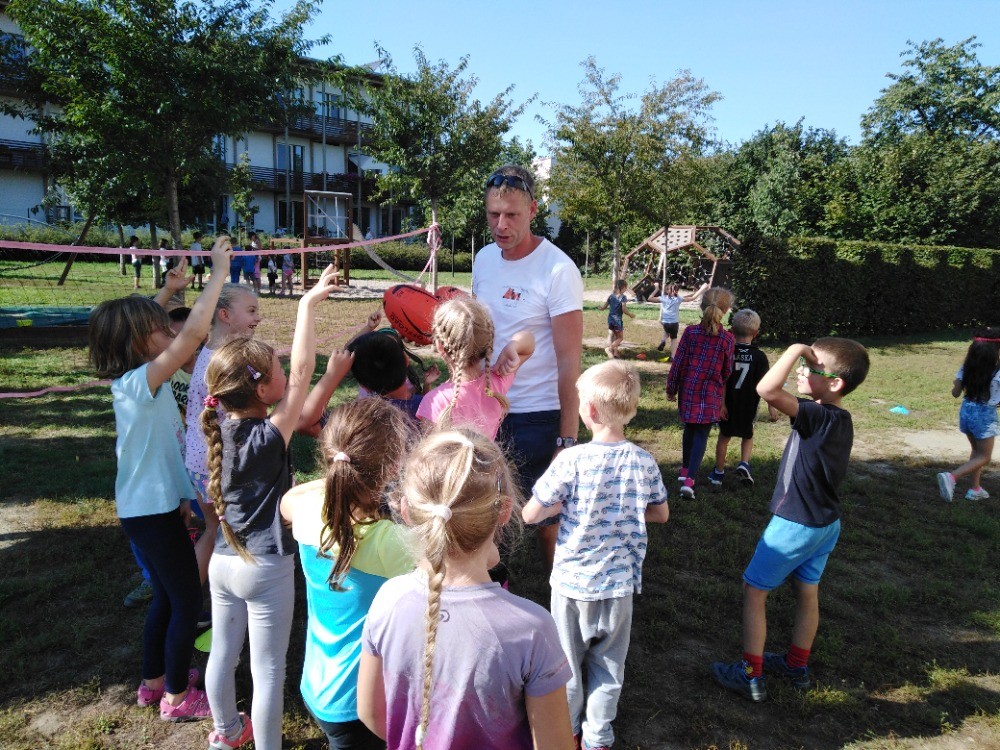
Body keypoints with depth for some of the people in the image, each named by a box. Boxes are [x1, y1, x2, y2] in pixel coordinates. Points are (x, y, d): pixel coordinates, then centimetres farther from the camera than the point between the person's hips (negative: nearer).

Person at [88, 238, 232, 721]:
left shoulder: (129, 382, 2)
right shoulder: (142, 381, -23)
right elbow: (194, 332, -34)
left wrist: (171, 290, 13)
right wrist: (219, 270, -28)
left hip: (147, 505, 9)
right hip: (154, 511, -9)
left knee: (166, 596, 23)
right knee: (188, 600, 6)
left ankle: (153, 681, 39)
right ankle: (177, 697, 22)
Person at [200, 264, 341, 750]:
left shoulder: (222, 427, -5)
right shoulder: (270, 436, -24)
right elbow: (303, 371, -25)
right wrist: (308, 303, -19)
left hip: (223, 561, 7)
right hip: (267, 568, -7)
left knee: (223, 652, 24)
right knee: (268, 670, 9)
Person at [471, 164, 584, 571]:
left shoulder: (557, 270, -16)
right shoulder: (484, 258, 4)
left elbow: (569, 361, -16)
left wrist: (568, 437, -18)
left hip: (538, 415, -6)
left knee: (546, 519, 7)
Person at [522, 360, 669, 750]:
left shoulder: (571, 460, -21)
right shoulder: (644, 462, -10)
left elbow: (530, 514, -17)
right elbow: (661, 514, 6)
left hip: (572, 582, -2)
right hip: (619, 582, 3)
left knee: (568, 663, 19)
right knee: (608, 664, 21)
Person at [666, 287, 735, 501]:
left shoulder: (691, 332, -5)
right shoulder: (727, 339, -7)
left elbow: (678, 363, -2)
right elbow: (727, 371, 2)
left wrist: (671, 389, 9)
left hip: (689, 390, 2)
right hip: (711, 394, -2)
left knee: (690, 429, 21)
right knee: (701, 435, 1)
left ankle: (685, 470, 34)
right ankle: (689, 480, -11)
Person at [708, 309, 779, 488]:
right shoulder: (759, 356, -11)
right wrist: (771, 407, -5)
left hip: (727, 404, 0)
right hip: (749, 406, 0)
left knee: (724, 436, 16)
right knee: (748, 435, 23)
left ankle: (719, 473, 23)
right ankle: (744, 463, 2)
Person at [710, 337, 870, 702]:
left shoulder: (819, 416, -28)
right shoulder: (840, 420, 0)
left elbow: (767, 389, -41)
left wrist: (795, 350, -32)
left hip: (794, 524, -9)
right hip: (826, 523, 9)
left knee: (753, 590, 4)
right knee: (807, 592, 21)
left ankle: (750, 675, 13)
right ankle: (797, 666, 37)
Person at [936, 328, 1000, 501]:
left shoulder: (966, 368, -5)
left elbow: (955, 393, -1)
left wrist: (955, 383, 18)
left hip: (966, 411, 5)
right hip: (985, 415, -5)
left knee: (977, 451, 25)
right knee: (983, 457, 8)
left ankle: (975, 489, 28)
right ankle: (951, 477, -14)